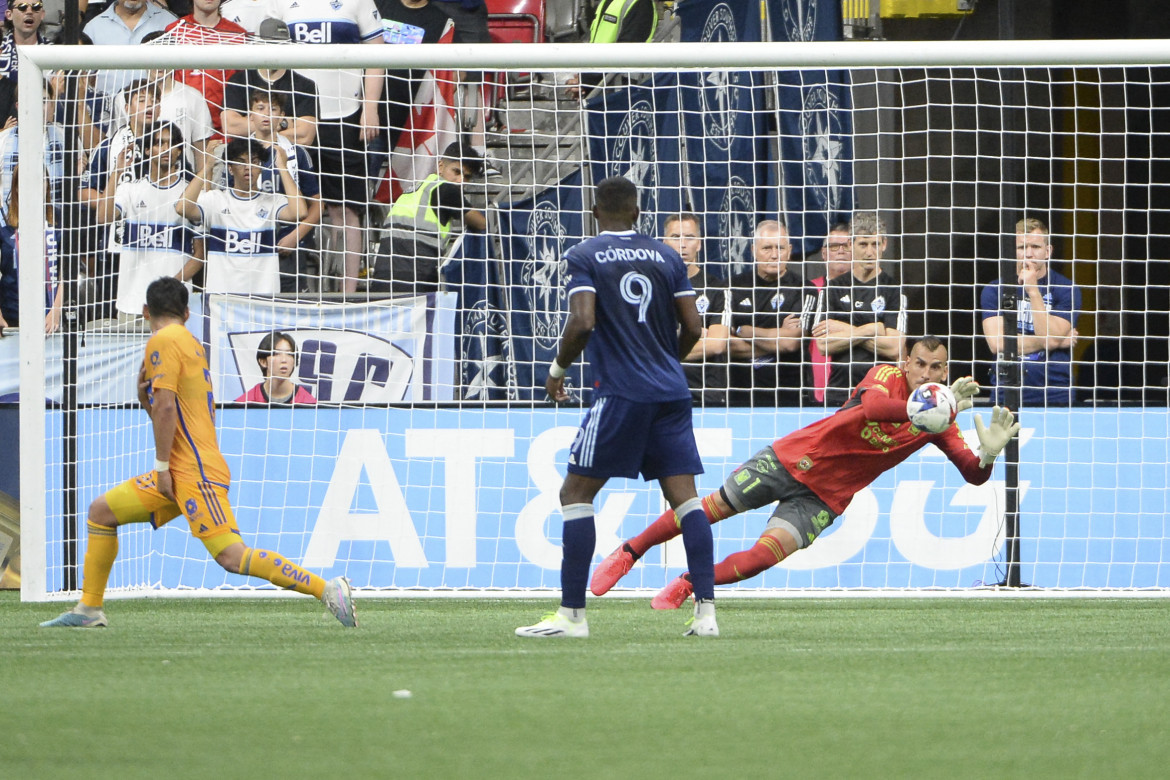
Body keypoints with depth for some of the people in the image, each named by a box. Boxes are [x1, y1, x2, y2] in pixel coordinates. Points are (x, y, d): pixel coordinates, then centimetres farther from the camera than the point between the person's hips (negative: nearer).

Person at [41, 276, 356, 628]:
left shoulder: (162, 341, -8)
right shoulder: (190, 342, 20)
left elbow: (166, 407, -17)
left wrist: (162, 467, -14)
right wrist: (144, 395, 8)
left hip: (194, 472, -10)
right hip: (181, 473, 10)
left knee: (232, 557, -20)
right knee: (102, 511, 13)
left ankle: (328, 589, -23)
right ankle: (90, 609, 15)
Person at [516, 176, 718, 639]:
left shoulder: (584, 258, -1)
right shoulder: (666, 257, 11)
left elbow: (582, 323, -14)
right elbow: (692, 327, 9)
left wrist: (558, 370, 3)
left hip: (620, 393, -4)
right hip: (672, 391, 4)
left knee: (576, 494, 3)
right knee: (684, 496, 3)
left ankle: (572, 614, -2)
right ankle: (706, 610, -6)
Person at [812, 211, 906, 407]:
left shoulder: (894, 290, 2)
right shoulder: (833, 289, 10)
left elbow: (894, 349, -8)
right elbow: (823, 343, -1)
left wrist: (845, 331, -4)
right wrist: (870, 331, -6)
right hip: (839, 393, 2)